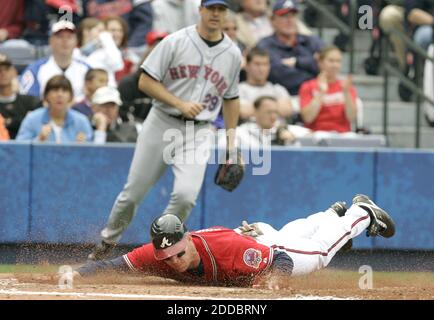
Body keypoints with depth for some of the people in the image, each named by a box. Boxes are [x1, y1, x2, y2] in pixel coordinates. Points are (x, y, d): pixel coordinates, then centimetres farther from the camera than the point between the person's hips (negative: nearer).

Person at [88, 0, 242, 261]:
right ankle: (108, 241, 27)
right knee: (134, 191, 3)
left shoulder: (233, 54, 5)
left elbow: (231, 99, 16)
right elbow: (146, 82, -7)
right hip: (161, 125, -1)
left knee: (186, 194, -19)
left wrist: (232, 147, 14)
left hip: (198, 134, 1)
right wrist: (181, 104, -17)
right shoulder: (176, 42, -6)